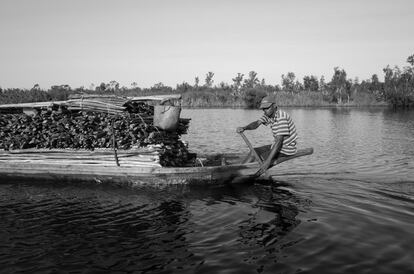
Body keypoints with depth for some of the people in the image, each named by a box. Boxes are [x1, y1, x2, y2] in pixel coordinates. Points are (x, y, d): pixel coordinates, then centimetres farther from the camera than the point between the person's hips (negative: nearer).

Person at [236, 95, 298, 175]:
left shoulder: (281, 118, -28)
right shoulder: (268, 114, 0)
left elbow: (279, 141, -33)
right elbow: (256, 123, -12)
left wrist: (268, 161, -39)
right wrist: (244, 128, -36)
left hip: (287, 148, -9)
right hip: (279, 145, 9)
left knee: (261, 157, -18)